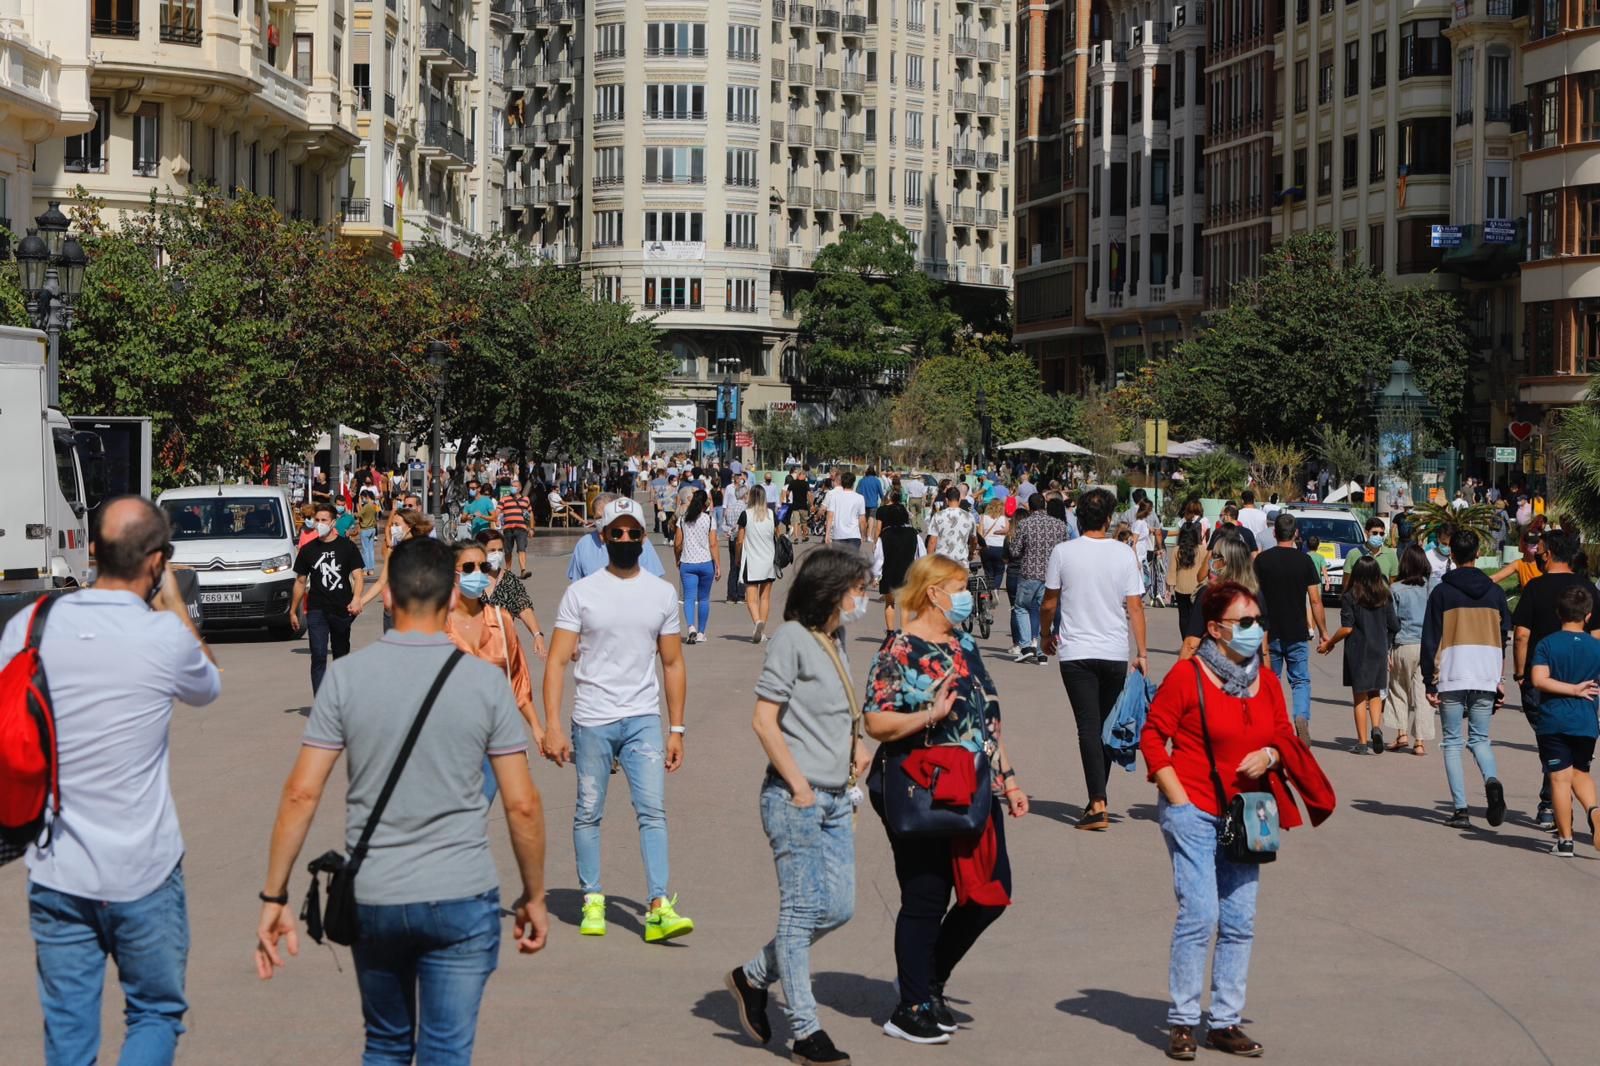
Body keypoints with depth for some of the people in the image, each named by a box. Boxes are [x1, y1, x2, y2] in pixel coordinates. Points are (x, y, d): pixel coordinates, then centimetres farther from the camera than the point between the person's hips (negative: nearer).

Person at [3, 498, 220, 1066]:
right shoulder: (166, 636, -14)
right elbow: (208, 687, 9)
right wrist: (173, 601, 16)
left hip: (55, 875, 3)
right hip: (143, 874, -3)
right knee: (157, 1014, 14)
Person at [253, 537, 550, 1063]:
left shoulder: (347, 676, -4)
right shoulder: (485, 681, -4)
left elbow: (301, 793, -6)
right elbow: (522, 805, -4)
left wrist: (274, 896, 1)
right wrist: (534, 896, 9)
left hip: (374, 899, 2)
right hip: (461, 899, -1)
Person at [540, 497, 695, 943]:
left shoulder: (662, 593, 8)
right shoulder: (581, 593, 0)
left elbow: (673, 664, 12)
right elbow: (557, 661, -3)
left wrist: (677, 729, 8)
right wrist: (552, 726, -12)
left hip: (644, 720, 1)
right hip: (591, 720, -1)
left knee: (653, 809, -9)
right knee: (588, 813, 6)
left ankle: (659, 908, -14)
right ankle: (592, 901, 18)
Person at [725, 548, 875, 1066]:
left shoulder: (835, 642, 14)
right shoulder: (792, 638, -11)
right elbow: (764, 720, -15)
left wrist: (856, 742, 9)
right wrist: (799, 784, -15)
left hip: (836, 799, 9)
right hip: (795, 800, -9)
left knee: (839, 907, 8)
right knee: (802, 911, -3)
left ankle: (753, 976, 25)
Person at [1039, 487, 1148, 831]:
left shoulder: (1063, 552, -5)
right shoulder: (1124, 554, -2)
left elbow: (1049, 602, 3)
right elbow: (1135, 607, -2)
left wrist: (1045, 634, 21)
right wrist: (1142, 653, 3)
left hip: (1076, 652, -2)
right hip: (1115, 653, 2)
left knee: (1089, 728, -4)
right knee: (1106, 726, 15)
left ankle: (1098, 806, -13)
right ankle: (1097, 799, 22)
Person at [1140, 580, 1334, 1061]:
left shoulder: (1266, 679, 8)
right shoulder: (1187, 676, -9)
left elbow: (1285, 737, 15)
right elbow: (1153, 736, -6)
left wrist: (1268, 755, -8)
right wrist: (1179, 799, -10)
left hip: (1243, 815, 6)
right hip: (1193, 811, -6)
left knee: (1240, 921, 6)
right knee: (1199, 916, -11)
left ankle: (1226, 1022, 16)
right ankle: (1182, 1022, 1)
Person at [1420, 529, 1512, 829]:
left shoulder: (1442, 592, -2)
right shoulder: (1495, 592, 8)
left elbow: (1430, 640, -3)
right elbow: (1505, 637, 11)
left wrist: (1430, 681, 1)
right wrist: (1500, 679, 17)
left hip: (1452, 677, -3)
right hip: (1486, 677, 3)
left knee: (1452, 742, 5)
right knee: (1480, 739, 13)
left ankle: (1461, 810, -3)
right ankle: (1491, 780, -17)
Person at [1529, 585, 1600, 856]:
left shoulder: (1547, 644, -5)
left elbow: (1539, 680, -18)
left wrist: (1572, 689, -10)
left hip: (1553, 722, -2)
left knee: (1560, 778, 1)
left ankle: (1565, 839, 2)